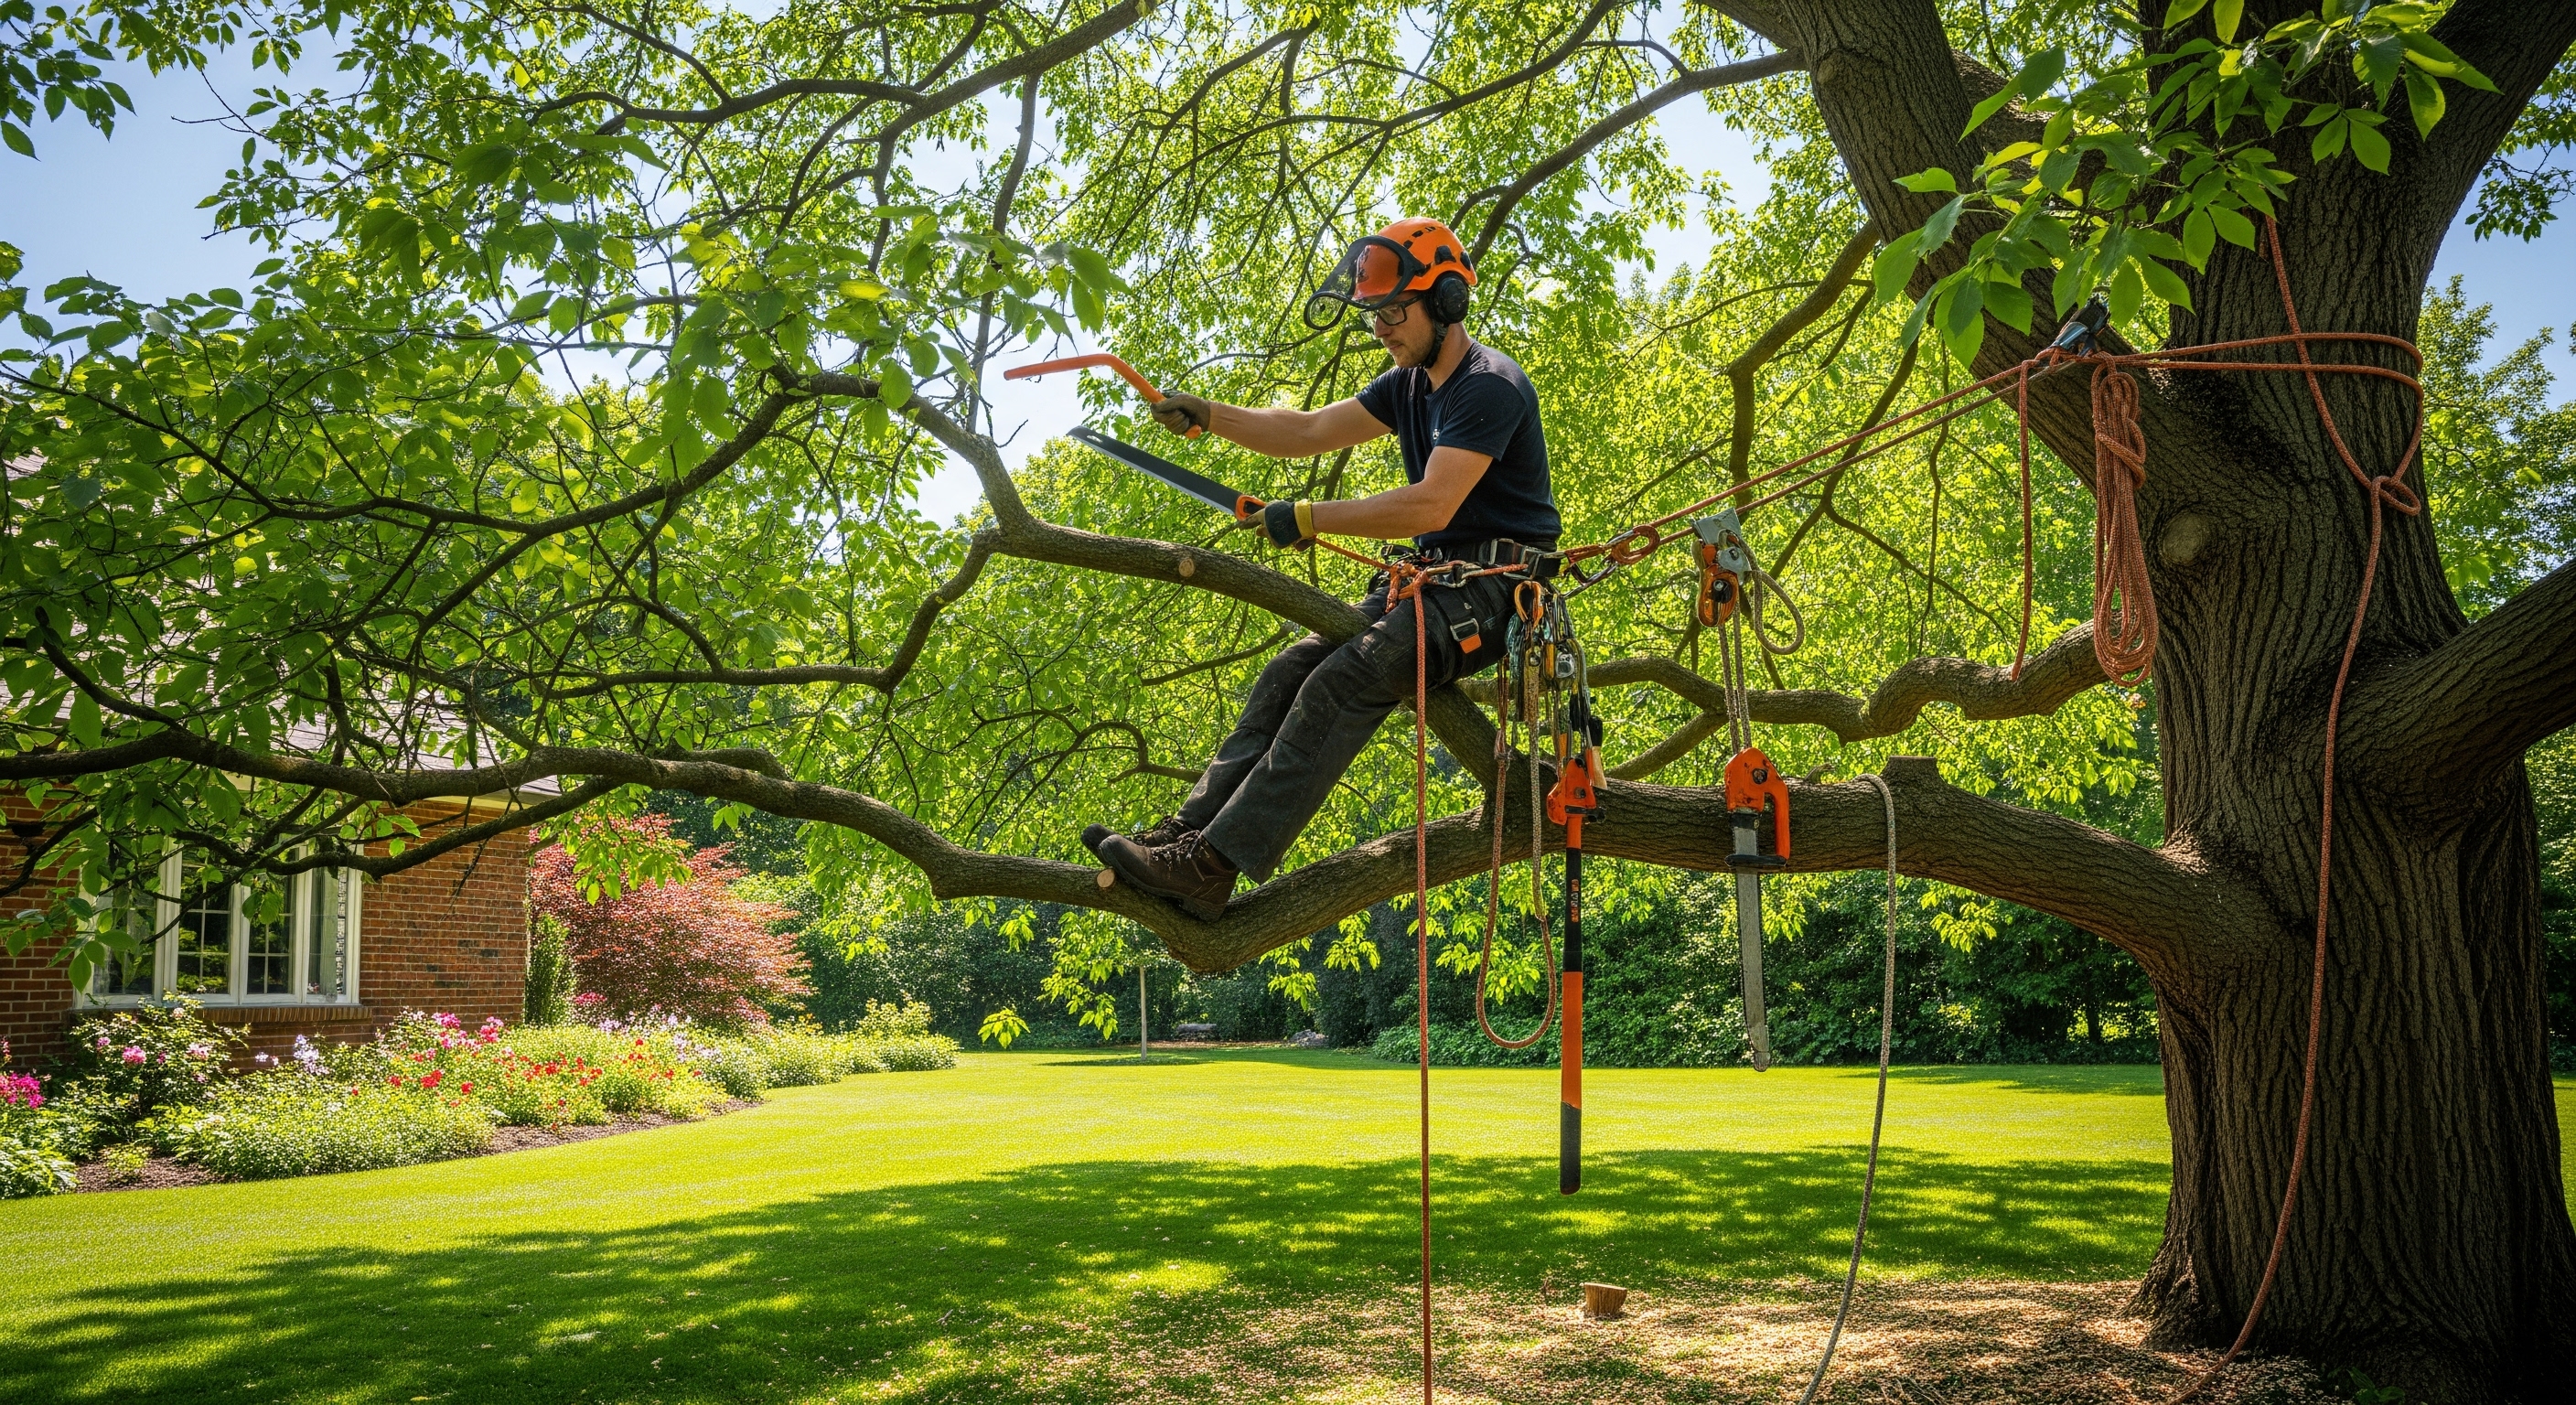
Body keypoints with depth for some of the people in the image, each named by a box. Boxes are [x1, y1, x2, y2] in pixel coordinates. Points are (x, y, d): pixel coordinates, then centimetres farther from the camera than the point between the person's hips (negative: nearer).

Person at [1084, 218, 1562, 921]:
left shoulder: (1490, 387, -14)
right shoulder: (1411, 384, 16)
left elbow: (1432, 505, -23)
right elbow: (1308, 432, 17)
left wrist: (1312, 519, -17)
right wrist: (1206, 415, 4)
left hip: (1493, 591, -10)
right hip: (1432, 579, 10)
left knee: (1346, 678, -28)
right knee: (1293, 669, -6)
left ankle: (1211, 865, -34)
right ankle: (1188, 830, -14)